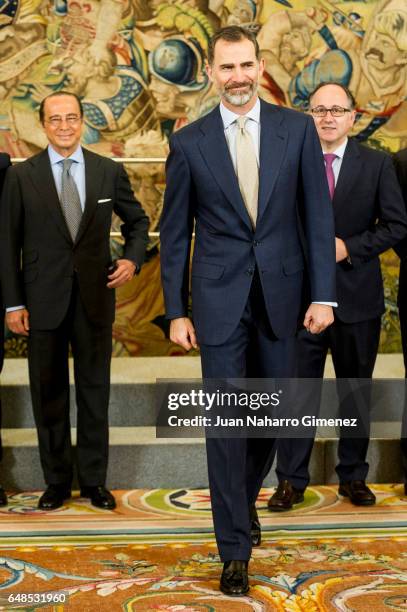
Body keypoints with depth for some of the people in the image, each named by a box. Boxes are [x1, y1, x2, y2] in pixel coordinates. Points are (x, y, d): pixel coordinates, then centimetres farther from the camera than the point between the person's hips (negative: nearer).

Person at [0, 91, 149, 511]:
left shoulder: (109, 171, 3)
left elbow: (137, 221, 16)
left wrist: (132, 258, -2)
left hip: (95, 297, 1)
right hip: (44, 299, -1)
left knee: (94, 390, 8)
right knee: (48, 393, 7)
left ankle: (94, 480, 20)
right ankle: (56, 481, 21)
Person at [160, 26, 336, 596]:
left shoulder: (297, 128, 1)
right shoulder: (188, 141, 0)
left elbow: (319, 214, 1)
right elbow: (175, 232, 3)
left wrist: (323, 294, -5)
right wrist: (176, 310, 0)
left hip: (281, 294, 2)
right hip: (219, 298, -1)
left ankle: (245, 496, 41)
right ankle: (235, 548, 11)